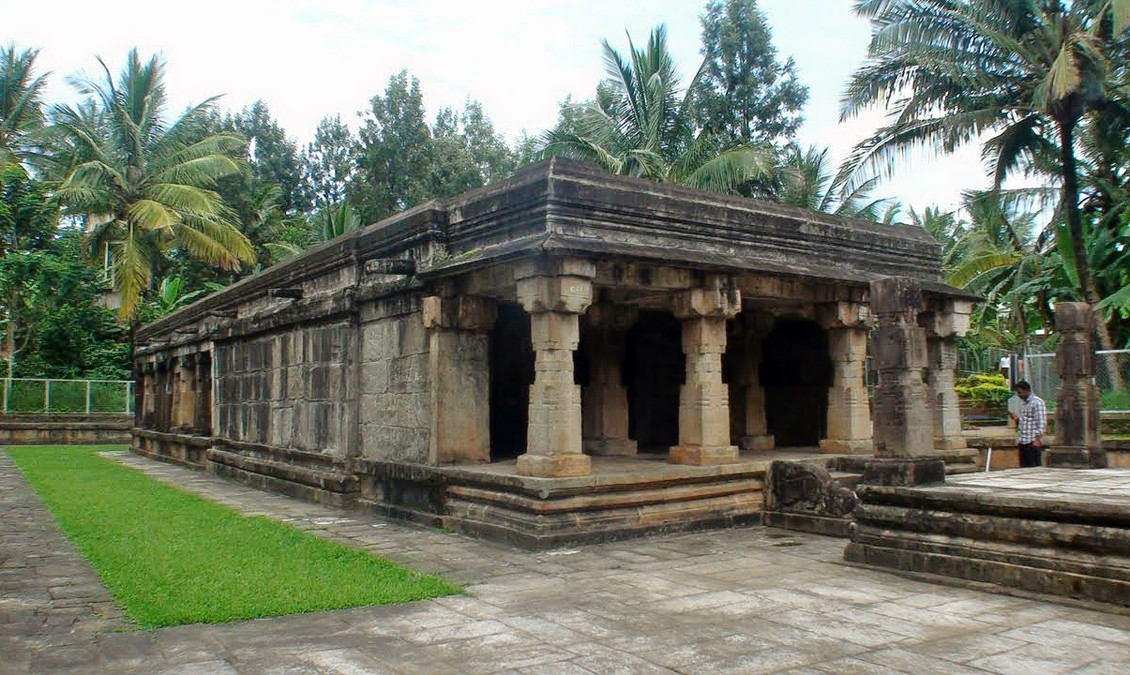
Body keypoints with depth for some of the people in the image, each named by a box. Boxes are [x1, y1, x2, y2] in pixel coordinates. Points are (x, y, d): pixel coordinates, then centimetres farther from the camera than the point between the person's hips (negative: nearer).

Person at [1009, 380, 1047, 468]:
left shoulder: (1037, 402, -7)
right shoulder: (1022, 403, 18)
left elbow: (1041, 423, -13)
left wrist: (1037, 439, -20)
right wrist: (1016, 419, 4)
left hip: (1032, 442, -8)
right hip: (1022, 442, 8)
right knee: (1023, 468, 7)